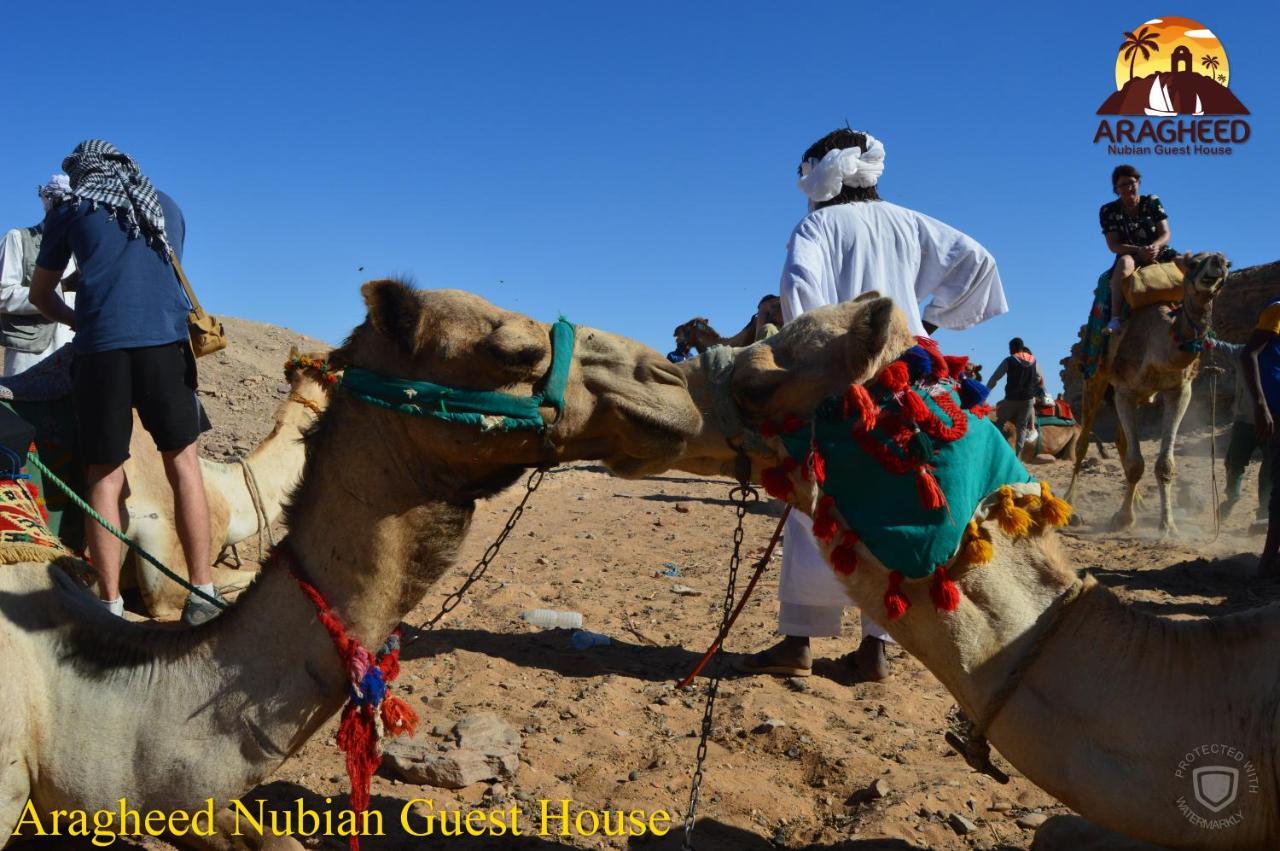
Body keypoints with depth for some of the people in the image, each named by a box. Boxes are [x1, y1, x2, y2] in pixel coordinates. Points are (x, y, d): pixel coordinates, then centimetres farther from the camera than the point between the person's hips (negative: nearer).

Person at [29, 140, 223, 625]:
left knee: (104, 477, 3)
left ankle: (111, 605, 1)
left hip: (101, 347, -1)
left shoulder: (71, 212, 14)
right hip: (165, 342, 1)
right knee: (182, 463, 6)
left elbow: (40, 296, 21)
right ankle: (202, 593, 1)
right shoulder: (166, 207, 21)